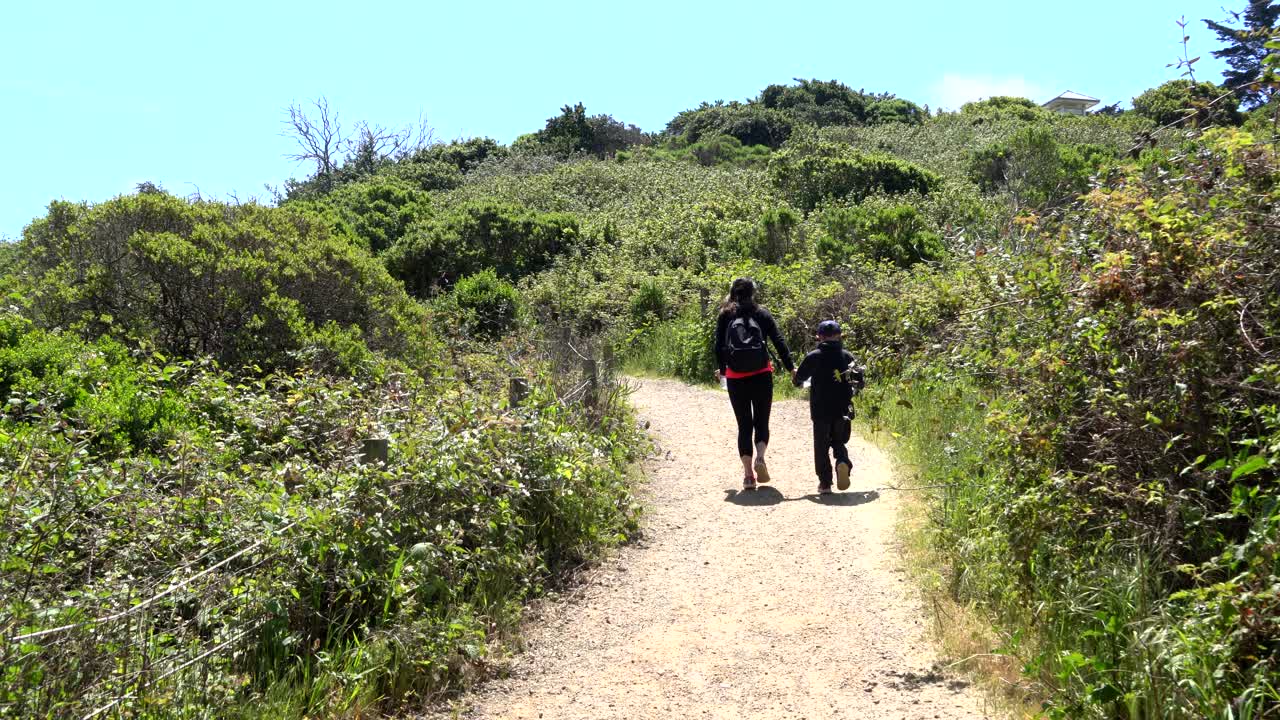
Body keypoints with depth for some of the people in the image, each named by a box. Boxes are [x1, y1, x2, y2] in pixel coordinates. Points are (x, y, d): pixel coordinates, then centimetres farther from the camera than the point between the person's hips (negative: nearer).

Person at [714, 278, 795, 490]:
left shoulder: (725, 316, 4)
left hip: (735, 378, 1)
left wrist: (722, 370, 17)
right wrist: (791, 368, 2)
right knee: (761, 422, 10)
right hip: (761, 376, 0)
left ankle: (748, 473, 0)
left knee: (744, 425, 8)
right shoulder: (762, 314, 3)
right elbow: (779, 341, -2)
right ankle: (760, 457, -17)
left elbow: (719, 346, 3)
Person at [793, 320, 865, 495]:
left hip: (820, 410, -2)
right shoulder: (847, 356, 2)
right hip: (842, 410, 2)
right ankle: (843, 461, -15)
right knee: (839, 442, 16)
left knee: (821, 445, 7)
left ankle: (825, 483, 4)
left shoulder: (813, 357, -3)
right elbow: (860, 382, 4)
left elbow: (798, 378, 4)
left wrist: (795, 378, 26)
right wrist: (851, 385, 25)